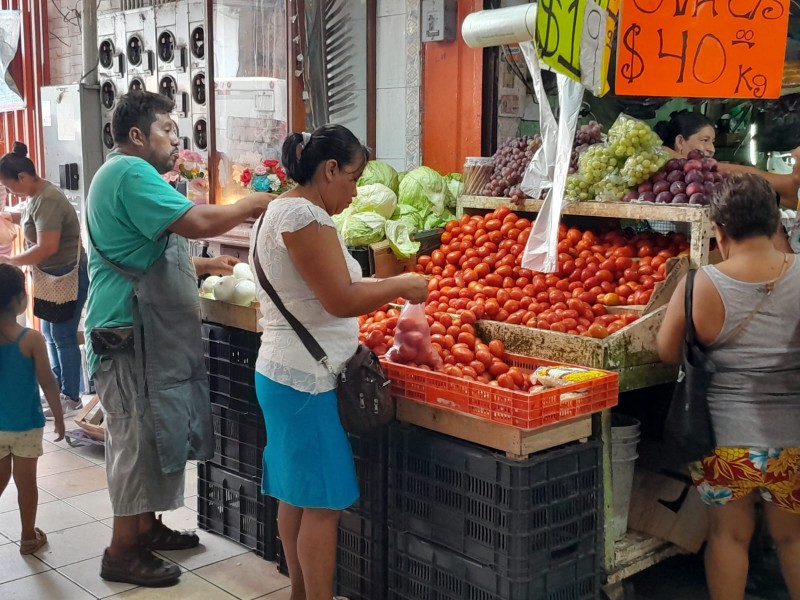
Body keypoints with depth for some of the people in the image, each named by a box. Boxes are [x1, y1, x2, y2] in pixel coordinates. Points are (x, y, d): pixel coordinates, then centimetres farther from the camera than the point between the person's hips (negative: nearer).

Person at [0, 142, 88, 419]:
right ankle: (58, 387, 27)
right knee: (50, 334, 16)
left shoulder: (47, 200, -24)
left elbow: (47, 247, -29)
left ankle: (71, 397, 6)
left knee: (63, 336, -3)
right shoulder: (36, 195, 6)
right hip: (53, 276, 10)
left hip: (67, 276, -10)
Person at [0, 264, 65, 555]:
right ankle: (28, 537, 21)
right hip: (25, 424, -3)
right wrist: (59, 418, 0)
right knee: (26, 481, 10)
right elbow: (48, 383, -12)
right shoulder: (32, 339, -16)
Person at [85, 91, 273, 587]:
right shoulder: (130, 173, -16)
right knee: (139, 440, -3)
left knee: (150, 437, 17)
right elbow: (198, 222, -26)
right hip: (132, 339, -11)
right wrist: (251, 205, -11)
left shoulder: (127, 174, 19)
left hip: (148, 337, 11)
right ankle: (123, 552, 8)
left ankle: (146, 527, 30)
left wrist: (204, 266, 17)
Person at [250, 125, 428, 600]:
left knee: (297, 495, 17)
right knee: (323, 503, -2)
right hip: (307, 380, -10)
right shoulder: (306, 216, -17)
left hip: (285, 373, 10)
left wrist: (384, 290, 12)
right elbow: (341, 300, -22)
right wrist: (402, 286, -9)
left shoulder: (283, 210, 15)